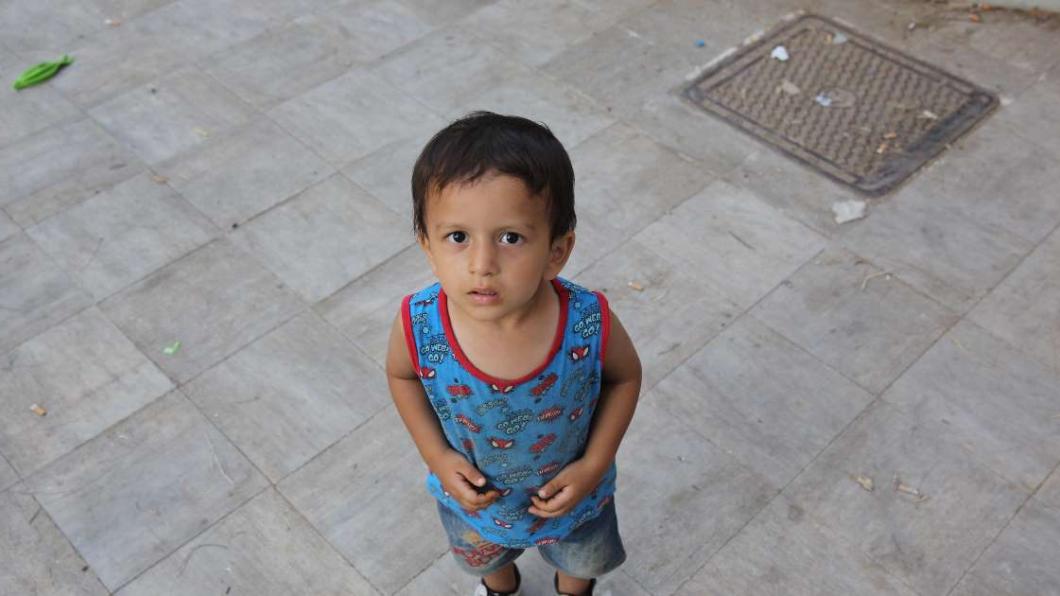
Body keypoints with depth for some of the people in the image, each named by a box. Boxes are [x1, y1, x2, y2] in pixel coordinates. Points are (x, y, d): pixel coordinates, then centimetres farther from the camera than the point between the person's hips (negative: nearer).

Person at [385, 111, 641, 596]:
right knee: (483, 556, 36)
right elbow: (401, 375, -10)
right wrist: (437, 456, -17)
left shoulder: (589, 325, -37)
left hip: (570, 491, 0)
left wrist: (595, 465, -19)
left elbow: (625, 376, -14)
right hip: (472, 495, 1)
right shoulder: (419, 326, -35)